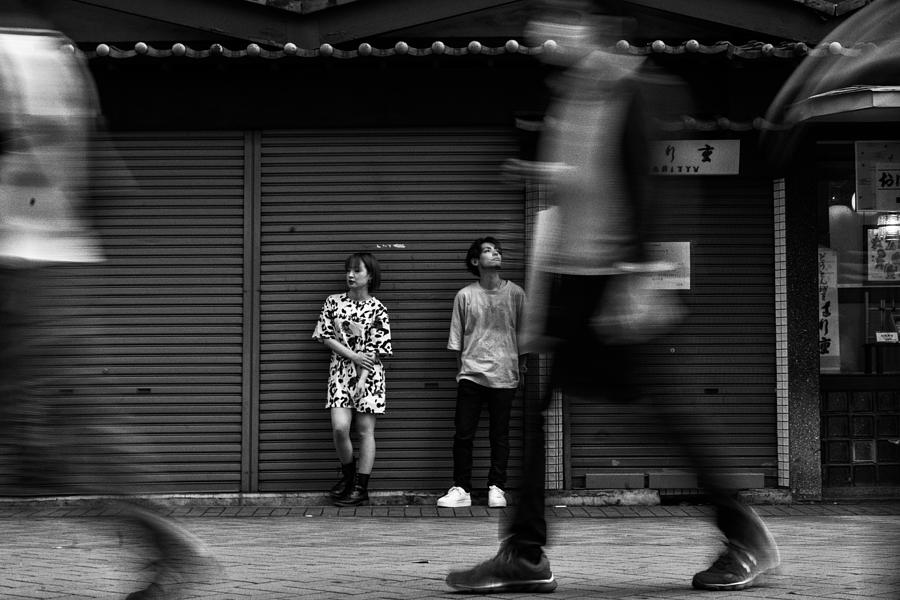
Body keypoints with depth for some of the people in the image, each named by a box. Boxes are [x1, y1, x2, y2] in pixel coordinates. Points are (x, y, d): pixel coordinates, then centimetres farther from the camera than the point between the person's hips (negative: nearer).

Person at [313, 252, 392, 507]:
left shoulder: (377, 309, -2)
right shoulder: (333, 302, 5)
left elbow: (376, 350, -5)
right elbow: (326, 336, 1)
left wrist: (363, 379, -14)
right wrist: (353, 356, -10)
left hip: (368, 374, -2)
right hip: (340, 371, 2)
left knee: (365, 429, 0)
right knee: (339, 426, -11)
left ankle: (361, 488, 5)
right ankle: (347, 474, 14)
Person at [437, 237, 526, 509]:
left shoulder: (515, 293, 2)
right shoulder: (465, 296, 2)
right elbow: (457, 340, 7)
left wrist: (521, 368, 8)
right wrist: (460, 371, 6)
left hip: (504, 376, 0)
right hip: (471, 374, 0)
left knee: (500, 435, 4)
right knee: (463, 434, -1)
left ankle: (496, 488, 13)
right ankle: (461, 489, 7)